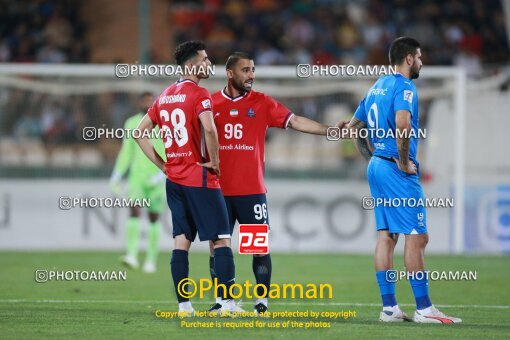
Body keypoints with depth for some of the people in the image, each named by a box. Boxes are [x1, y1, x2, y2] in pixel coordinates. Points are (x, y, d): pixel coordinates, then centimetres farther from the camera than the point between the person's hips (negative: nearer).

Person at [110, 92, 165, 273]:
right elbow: (126, 151, 15)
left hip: (156, 179, -2)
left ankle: (151, 259, 14)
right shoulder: (132, 124, 8)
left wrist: (161, 175, -18)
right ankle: (132, 255, -26)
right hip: (137, 175, 2)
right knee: (134, 211, -17)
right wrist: (117, 175, 10)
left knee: (154, 218, 3)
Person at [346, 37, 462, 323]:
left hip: (376, 167, 9)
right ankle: (424, 308, -9)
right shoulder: (404, 87, -11)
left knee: (386, 236, 8)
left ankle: (389, 307, 7)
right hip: (397, 171, -9)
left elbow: (354, 126, 24)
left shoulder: (377, 87, 17)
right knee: (417, 237, -8)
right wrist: (404, 161, -19)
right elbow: (402, 123, -29)